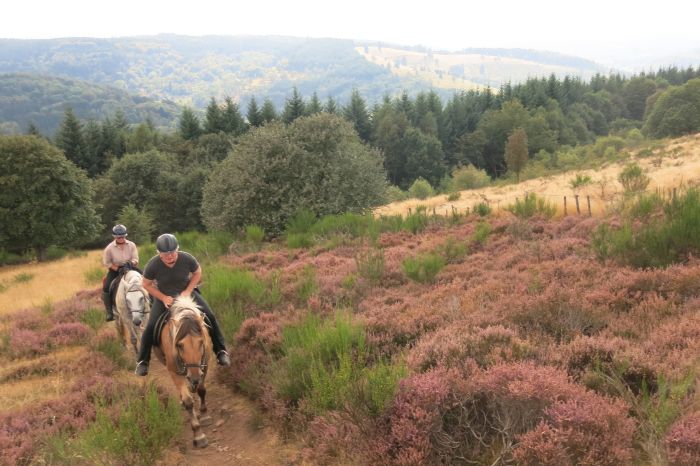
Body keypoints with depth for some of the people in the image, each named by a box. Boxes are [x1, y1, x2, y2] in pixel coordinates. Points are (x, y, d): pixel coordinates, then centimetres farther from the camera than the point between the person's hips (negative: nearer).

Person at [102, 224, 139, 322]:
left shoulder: (131, 245, -6)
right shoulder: (109, 248, -10)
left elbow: (136, 260, -5)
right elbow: (107, 262, -4)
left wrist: (131, 262, -29)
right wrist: (118, 269, -17)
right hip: (115, 270, -1)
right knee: (106, 288, -22)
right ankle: (109, 312, -9)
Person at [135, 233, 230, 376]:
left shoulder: (187, 258, -25)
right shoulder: (153, 265, -26)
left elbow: (197, 273, -5)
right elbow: (146, 284, -10)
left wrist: (188, 291, -18)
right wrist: (163, 298, -21)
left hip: (186, 292, 1)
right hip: (163, 296, 0)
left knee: (209, 317, -12)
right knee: (151, 327, -14)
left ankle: (220, 351, 2)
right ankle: (142, 361, 6)